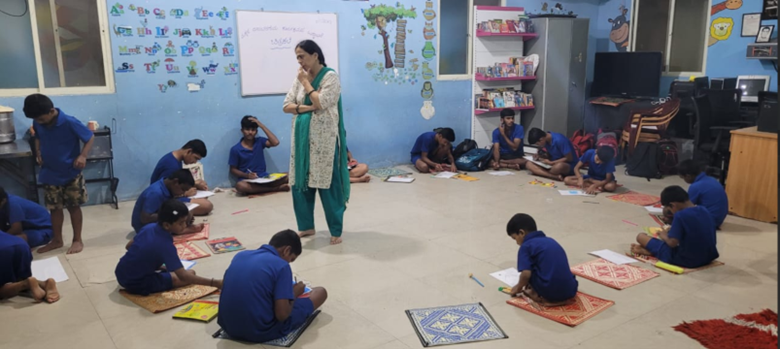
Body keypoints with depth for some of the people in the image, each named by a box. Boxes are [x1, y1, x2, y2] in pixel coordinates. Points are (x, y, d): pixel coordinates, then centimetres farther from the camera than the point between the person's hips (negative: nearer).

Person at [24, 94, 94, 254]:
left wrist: (82, 155, -24)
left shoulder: (69, 122, -21)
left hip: (71, 174, -5)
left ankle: (78, 240, 17)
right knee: (54, 208, 13)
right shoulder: (37, 123, -5)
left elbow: (90, 137, -12)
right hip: (49, 174, 5)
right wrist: (38, 153, -1)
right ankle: (56, 240, 27)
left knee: (73, 207, 6)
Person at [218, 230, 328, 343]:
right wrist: (294, 293, 4)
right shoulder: (281, 266, -13)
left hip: (229, 327, 7)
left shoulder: (240, 255, 6)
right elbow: (282, 315, -17)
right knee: (320, 292, 9)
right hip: (261, 332, -7)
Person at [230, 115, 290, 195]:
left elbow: (275, 142, -12)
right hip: (247, 180, -2)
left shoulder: (259, 141, 5)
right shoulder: (235, 149, -3)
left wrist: (262, 126, -8)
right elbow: (233, 170, 1)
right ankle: (276, 188, -29)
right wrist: (247, 175, -17)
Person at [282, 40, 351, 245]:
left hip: (323, 139, -6)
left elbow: (320, 103, -19)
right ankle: (306, 226, 25)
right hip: (302, 137, 6)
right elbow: (286, 106, 6)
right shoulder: (300, 78, 11)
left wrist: (306, 82, -8)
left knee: (327, 183, -3)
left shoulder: (330, 77, -7)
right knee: (300, 182, 9)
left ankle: (336, 231, 8)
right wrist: (305, 108, -12)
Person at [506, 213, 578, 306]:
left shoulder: (526, 246, 0)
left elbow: (526, 274, -11)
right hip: (571, 291, 6)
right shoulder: (550, 241, 22)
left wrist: (518, 287, 9)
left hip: (549, 293, -5)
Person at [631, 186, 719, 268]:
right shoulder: (705, 211, 2)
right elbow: (714, 240, 13)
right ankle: (651, 249, 26)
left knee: (641, 236, -1)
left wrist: (664, 236, 0)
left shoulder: (680, 215, -19)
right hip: (708, 257, 8)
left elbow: (672, 243, -23)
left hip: (685, 260, -7)